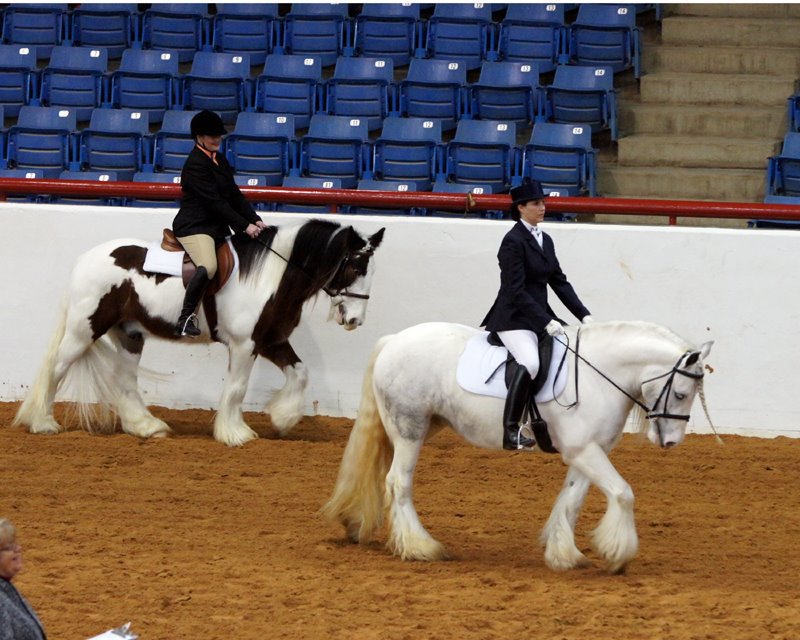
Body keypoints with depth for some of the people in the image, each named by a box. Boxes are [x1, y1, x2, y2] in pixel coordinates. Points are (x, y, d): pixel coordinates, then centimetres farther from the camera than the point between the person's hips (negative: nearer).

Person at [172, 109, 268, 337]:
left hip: (217, 227, 10)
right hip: (194, 226, -10)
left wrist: (254, 220, -1)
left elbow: (234, 195, 13)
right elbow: (215, 202, -20)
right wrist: (244, 226, -22)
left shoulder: (219, 160, 14)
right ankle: (185, 318, -26)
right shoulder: (195, 164, -15)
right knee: (208, 266, -32)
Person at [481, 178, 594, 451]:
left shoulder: (545, 240, 14)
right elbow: (516, 291, -19)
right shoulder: (513, 241, -12)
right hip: (513, 318, -9)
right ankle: (511, 431, -31)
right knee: (530, 362, -32)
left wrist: (584, 315, 5)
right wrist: (546, 322, -24)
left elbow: (559, 282, 15)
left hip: (540, 316, 9)